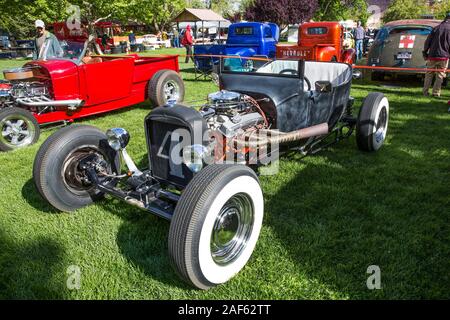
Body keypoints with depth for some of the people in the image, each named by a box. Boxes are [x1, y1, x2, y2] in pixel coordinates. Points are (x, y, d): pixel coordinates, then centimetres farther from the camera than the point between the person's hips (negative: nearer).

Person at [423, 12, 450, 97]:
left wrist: (425, 52, 12)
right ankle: (436, 92, 2)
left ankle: (425, 92, 11)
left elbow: (428, 41, 4)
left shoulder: (436, 28, 4)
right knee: (440, 76, 5)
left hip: (432, 55, 2)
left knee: (429, 74, 11)